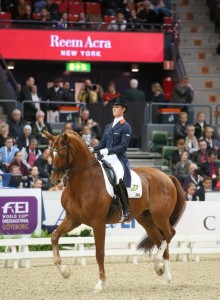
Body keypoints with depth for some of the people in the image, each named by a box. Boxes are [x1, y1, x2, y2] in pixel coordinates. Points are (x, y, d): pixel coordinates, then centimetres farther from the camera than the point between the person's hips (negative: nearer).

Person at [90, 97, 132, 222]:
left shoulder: (126, 127, 0)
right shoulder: (108, 127, 22)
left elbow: (124, 146, -10)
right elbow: (102, 144, 19)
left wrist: (108, 150, -20)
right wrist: (93, 149, 0)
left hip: (119, 159, -8)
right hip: (106, 159, 8)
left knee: (119, 180, -32)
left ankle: (126, 211, -26)